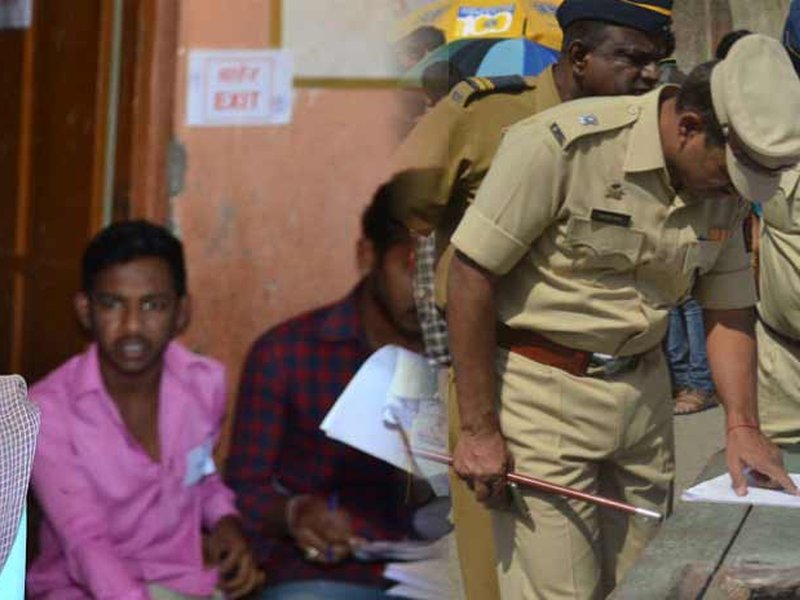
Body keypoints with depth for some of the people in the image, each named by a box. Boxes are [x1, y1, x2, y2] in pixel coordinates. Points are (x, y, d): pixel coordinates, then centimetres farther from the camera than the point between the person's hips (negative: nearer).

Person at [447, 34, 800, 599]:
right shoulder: (561, 144, -20)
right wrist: (479, 429, -15)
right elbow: (471, 276, -16)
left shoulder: (725, 188, 1)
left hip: (643, 387, 6)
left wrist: (743, 423, -4)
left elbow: (730, 312, 11)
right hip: (542, 390, -6)